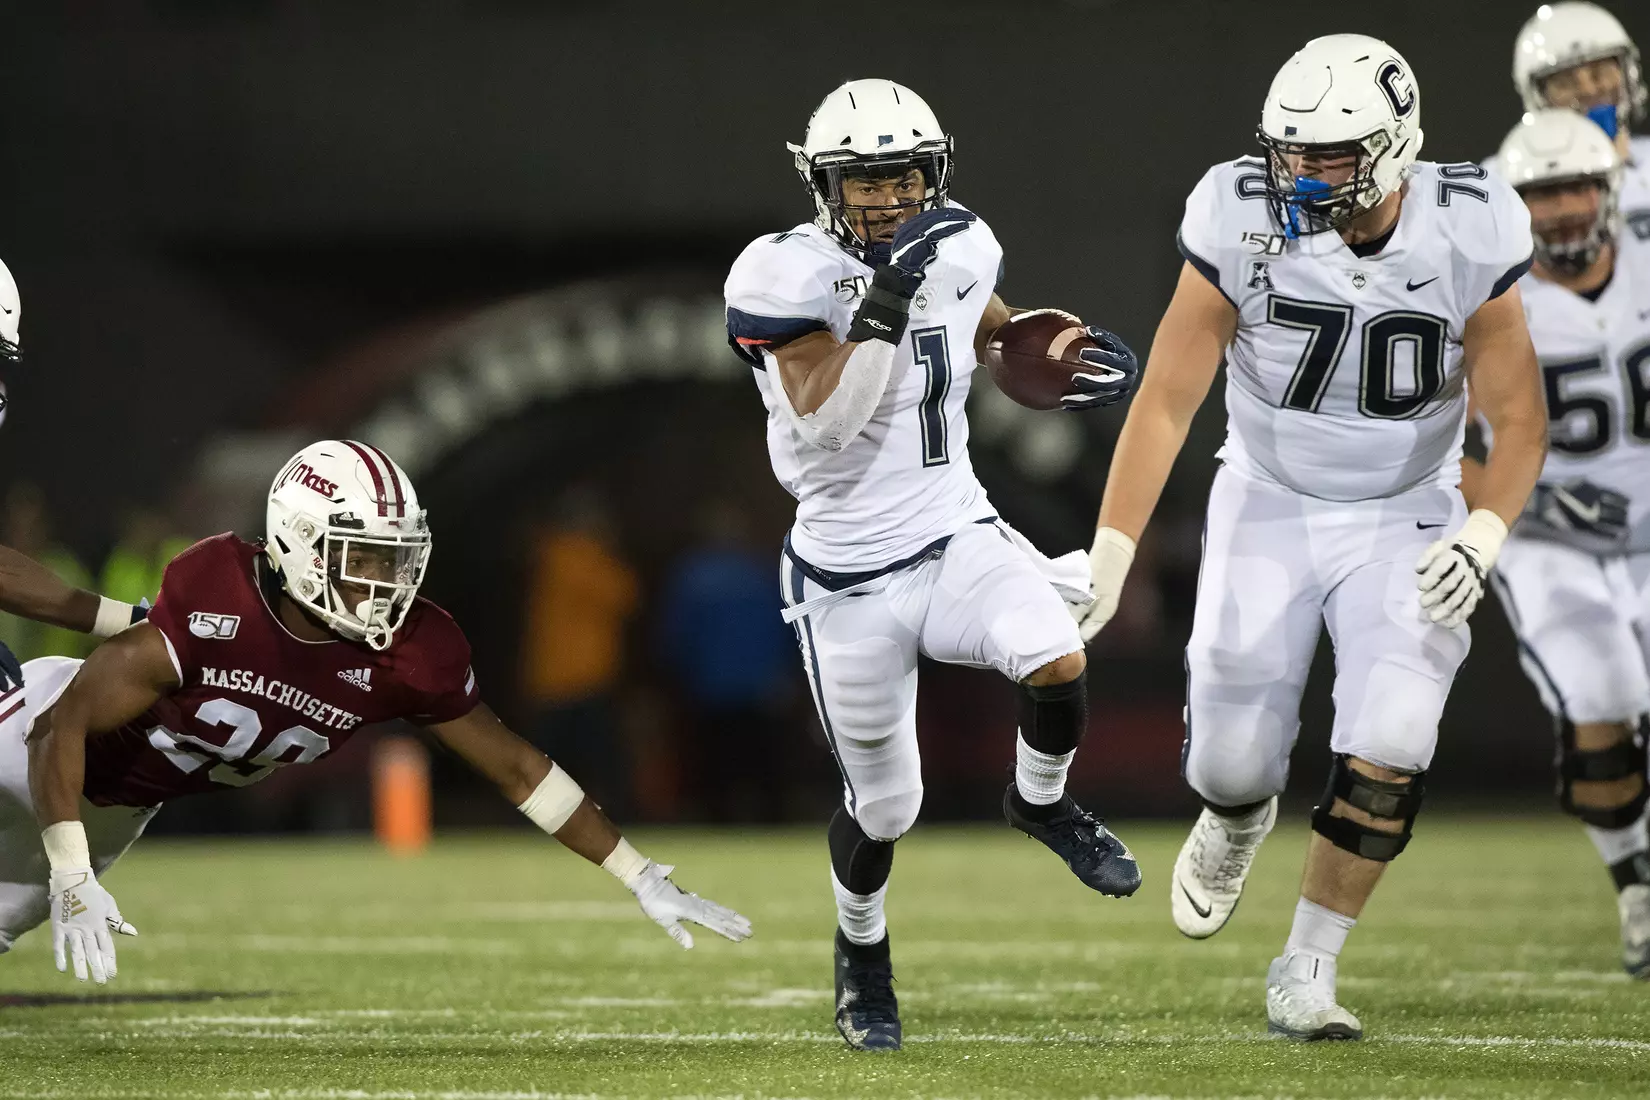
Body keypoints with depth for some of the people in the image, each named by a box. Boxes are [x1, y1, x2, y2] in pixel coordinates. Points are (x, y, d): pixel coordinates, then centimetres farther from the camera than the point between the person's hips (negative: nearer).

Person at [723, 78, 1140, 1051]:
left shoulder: (958, 250, -3)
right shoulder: (787, 276, -19)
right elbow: (827, 421, -30)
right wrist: (885, 300, -37)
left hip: (957, 534, 3)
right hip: (850, 575, -3)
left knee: (1061, 662, -26)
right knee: (884, 806, 8)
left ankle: (1042, 803, 7)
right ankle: (862, 951, 40)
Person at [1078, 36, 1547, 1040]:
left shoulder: (1467, 238, -19)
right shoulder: (1247, 223, -20)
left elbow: (1518, 417, -10)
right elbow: (1167, 399, -15)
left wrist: (1486, 532, -28)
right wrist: (1112, 551, -22)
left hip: (1405, 520, 0)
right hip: (1270, 507, 0)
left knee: (1388, 750, -17)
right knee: (1234, 761, 1)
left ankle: (1306, 974, 1)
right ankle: (1236, 821, 41)